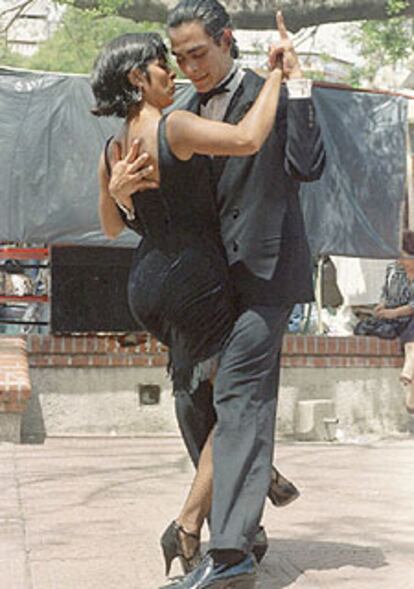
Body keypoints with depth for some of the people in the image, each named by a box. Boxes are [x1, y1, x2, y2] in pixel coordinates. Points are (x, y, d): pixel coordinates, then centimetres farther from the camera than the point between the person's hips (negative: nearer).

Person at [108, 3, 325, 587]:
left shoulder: (270, 95, -4)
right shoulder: (181, 111, 15)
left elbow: (307, 166, -18)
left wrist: (295, 83, -20)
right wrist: (120, 186, -5)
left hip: (260, 271, -7)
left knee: (239, 397, -16)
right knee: (193, 402, 8)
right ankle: (239, 518, 21)